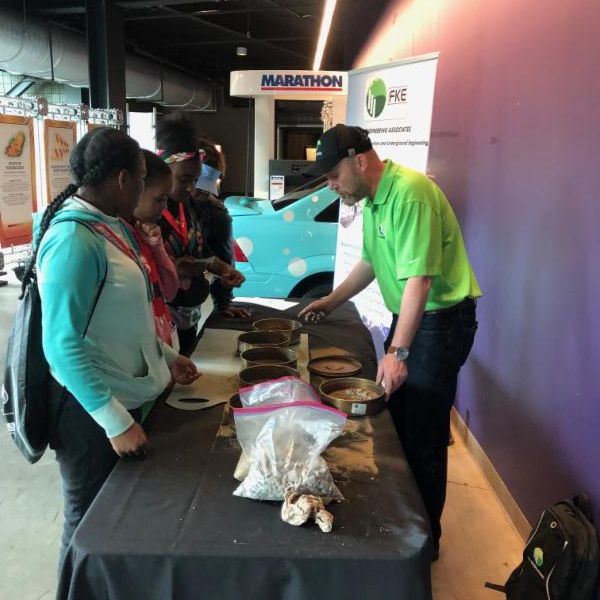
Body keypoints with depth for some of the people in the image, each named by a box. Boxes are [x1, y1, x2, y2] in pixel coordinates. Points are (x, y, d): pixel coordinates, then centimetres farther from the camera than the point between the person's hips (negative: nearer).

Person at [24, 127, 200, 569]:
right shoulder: (74, 239, -23)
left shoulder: (109, 226, 5)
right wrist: (115, 421, -27)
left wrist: (165, 357, 14)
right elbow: (62, 346, -26)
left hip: (128, 397, 9)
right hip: (92, 409, -9)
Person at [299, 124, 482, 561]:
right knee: (391, 419, 18)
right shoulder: (372, 197, 6)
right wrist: (331, 302, 20)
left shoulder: (409, 193, -24)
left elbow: (419, 278, -29)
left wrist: (397, 352, -29)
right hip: (407, 316, 10)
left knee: (423, 436, 0)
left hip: (440, 320, -9)